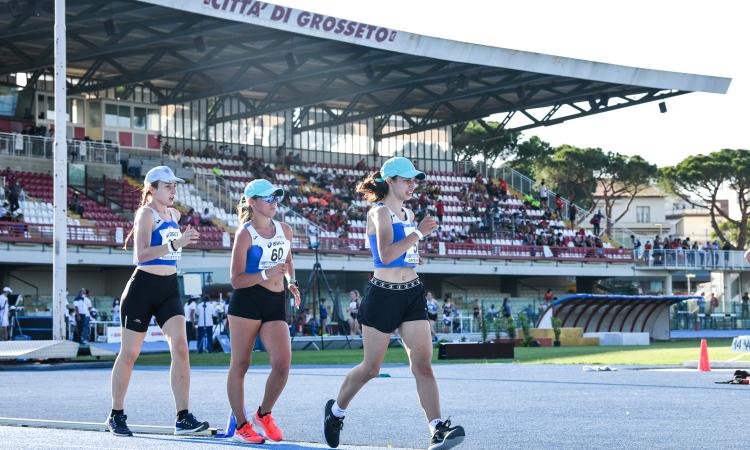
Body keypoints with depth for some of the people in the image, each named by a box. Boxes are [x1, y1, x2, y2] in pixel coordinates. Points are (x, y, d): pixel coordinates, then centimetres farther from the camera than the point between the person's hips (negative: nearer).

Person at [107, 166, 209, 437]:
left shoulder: (174, 215, 13)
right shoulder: (146, 214, -10)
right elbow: (141, 255, -24)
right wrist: (176, 244, -31)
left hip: (169, 289, 6)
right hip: (143, 288, -6)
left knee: (180, 349, -10)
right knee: (129, 353, 5)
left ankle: (183, 419, -13)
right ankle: (116, 415, 19)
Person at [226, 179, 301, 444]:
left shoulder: (285, 230, 12)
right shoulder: (245, 234, -5)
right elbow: (236, 280, -10)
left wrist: (291, 282, 16)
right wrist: (266, 275, -23)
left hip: (276, 304, 5)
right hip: (247, 301, -5)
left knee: (283, 364, -9)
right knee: (240, 364, 3)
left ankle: (263, 415, 12)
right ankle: (241, 425, 13)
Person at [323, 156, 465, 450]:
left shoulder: (407, 214, 14)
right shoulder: (380, 212, -10)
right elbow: (386, 255, -26)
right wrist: (419, 233, -27)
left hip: (412, 294, 6)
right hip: (383, 296, -6)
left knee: (423, 364, -8)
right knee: (371, 368, 5)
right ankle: (336, 410, 29)